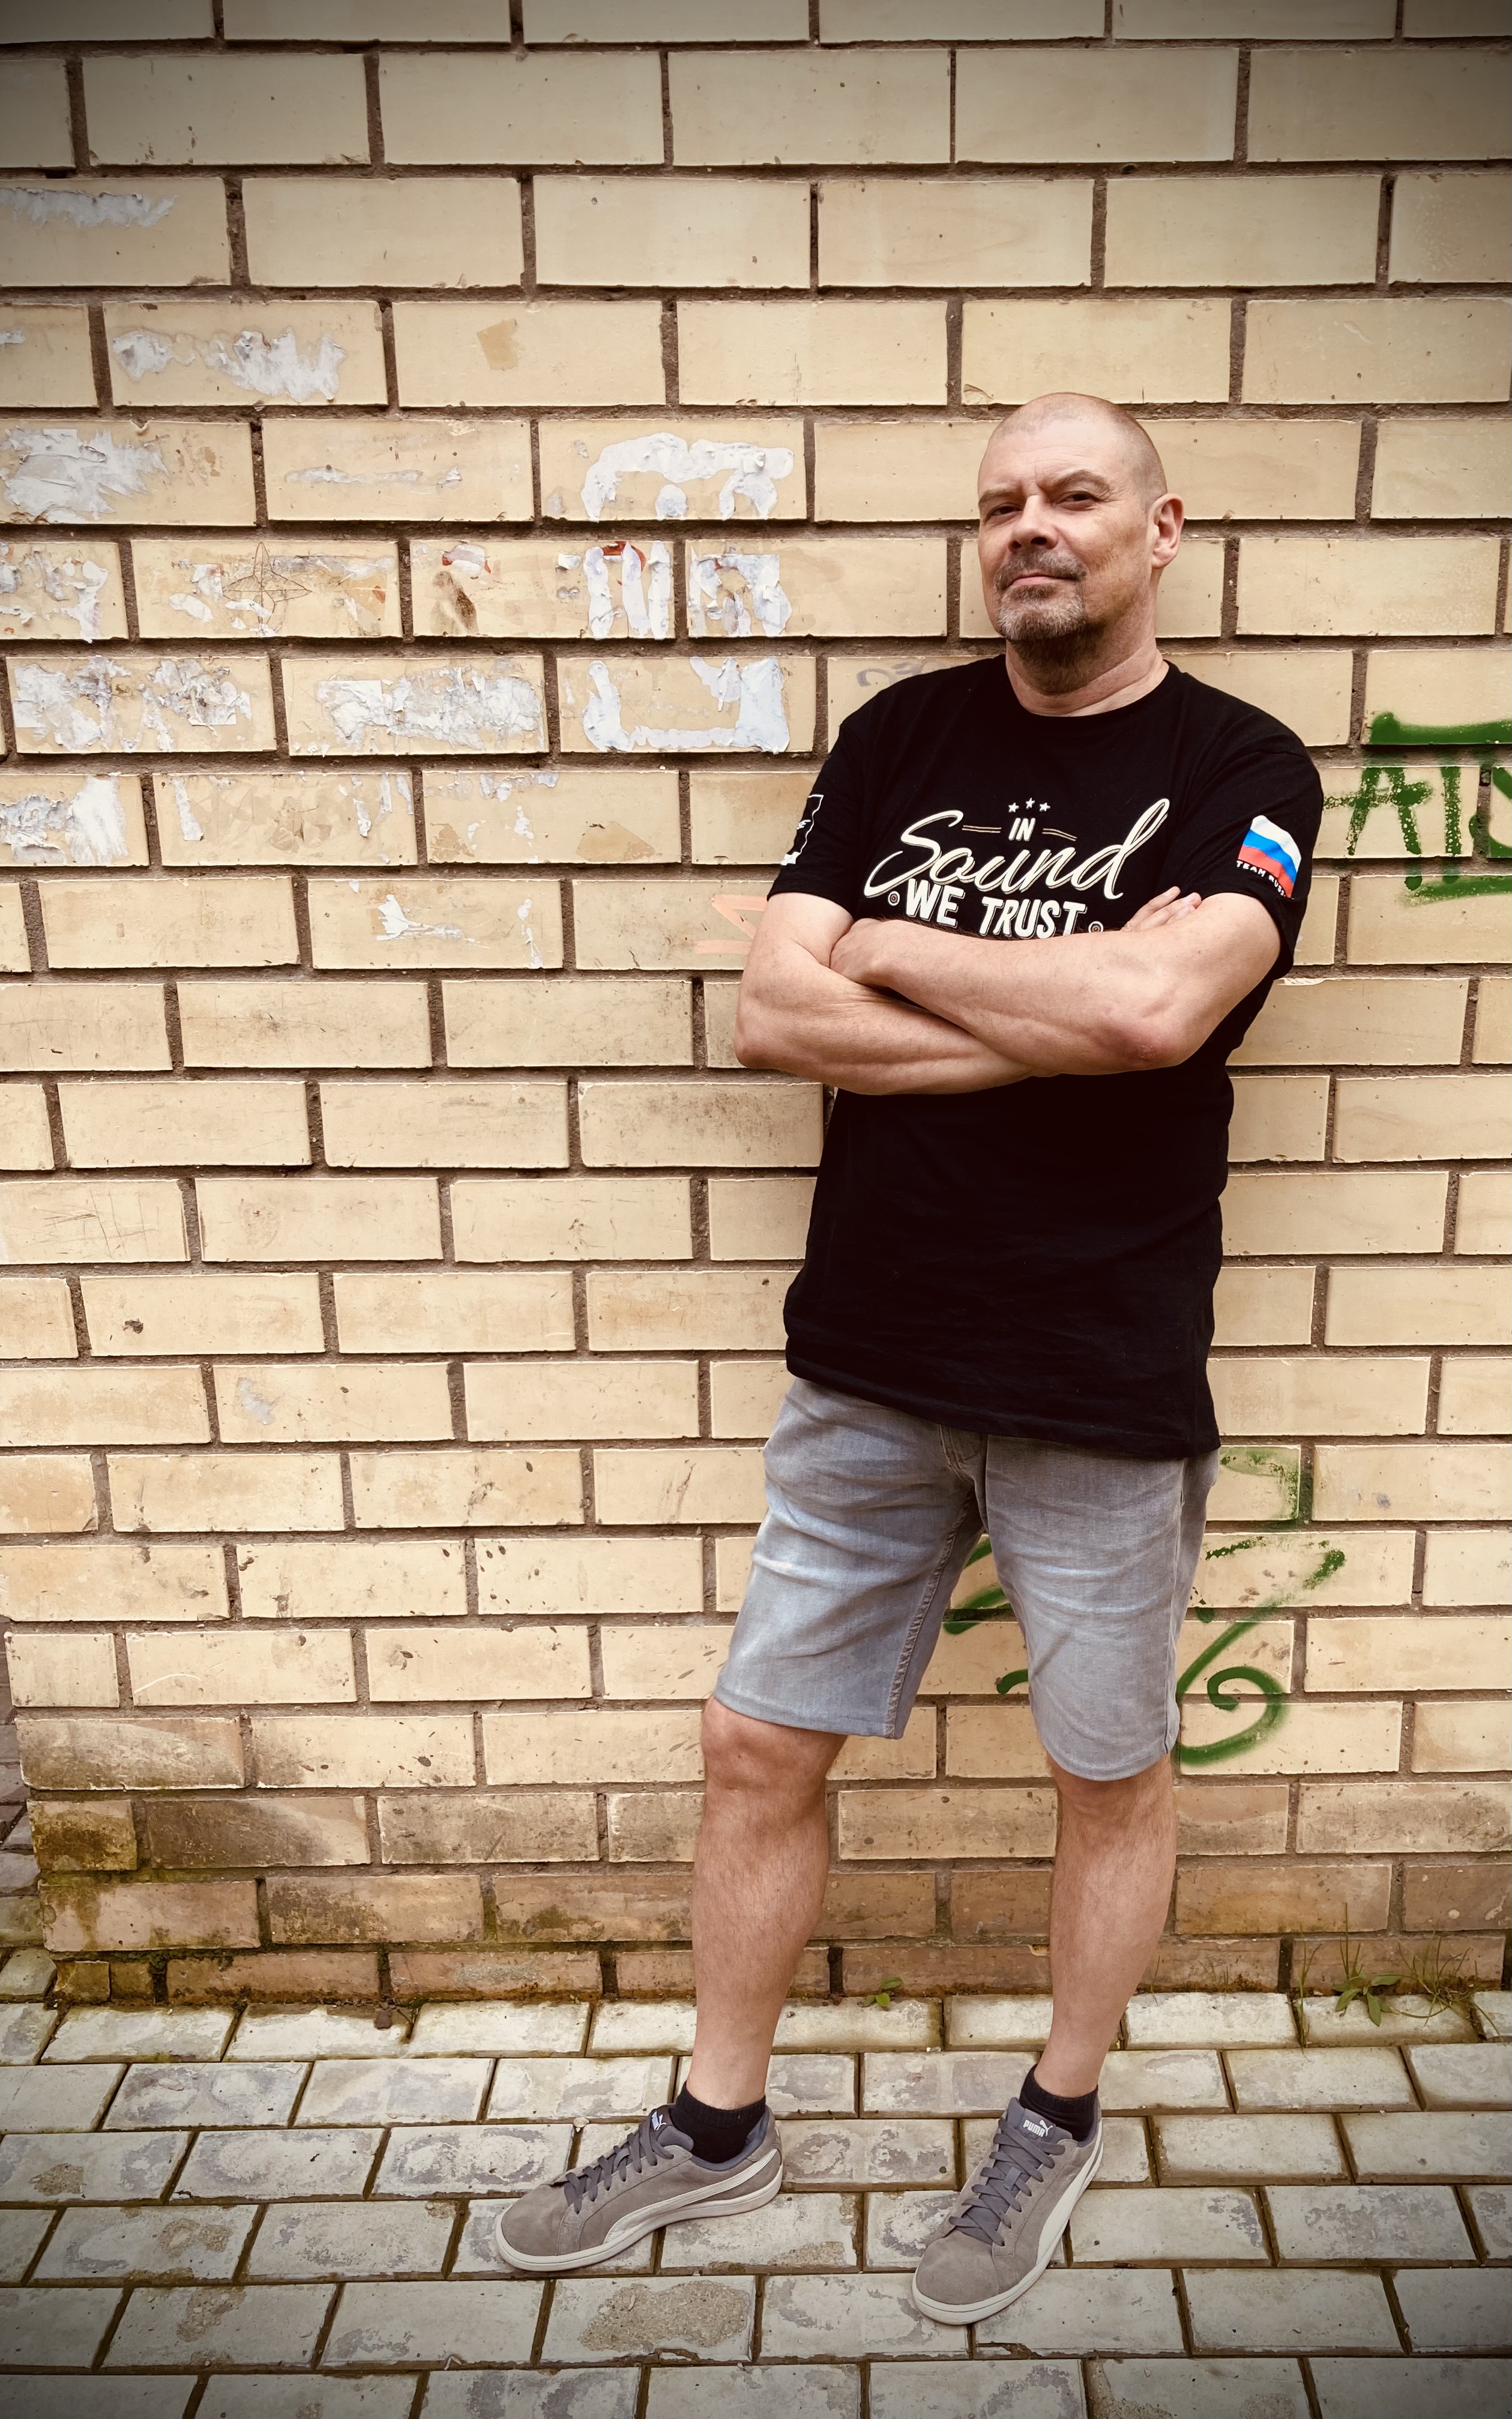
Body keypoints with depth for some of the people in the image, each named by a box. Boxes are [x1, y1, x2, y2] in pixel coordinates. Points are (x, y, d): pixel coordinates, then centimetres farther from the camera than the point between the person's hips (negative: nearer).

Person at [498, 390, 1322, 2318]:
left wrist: (885, 949, -10)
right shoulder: (899, 737, 5)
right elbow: (773, 1015, -6)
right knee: (759, 1750, 12)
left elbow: (1158, 1007, -24)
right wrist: (1070, 1018, -13)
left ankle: (1057, 2121, 42)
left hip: (1107, 1387, -3)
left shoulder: (1239, 770, -4)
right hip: (868, 1366, 3)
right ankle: (718, 2127, 36)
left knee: (1108, 1776, 15)